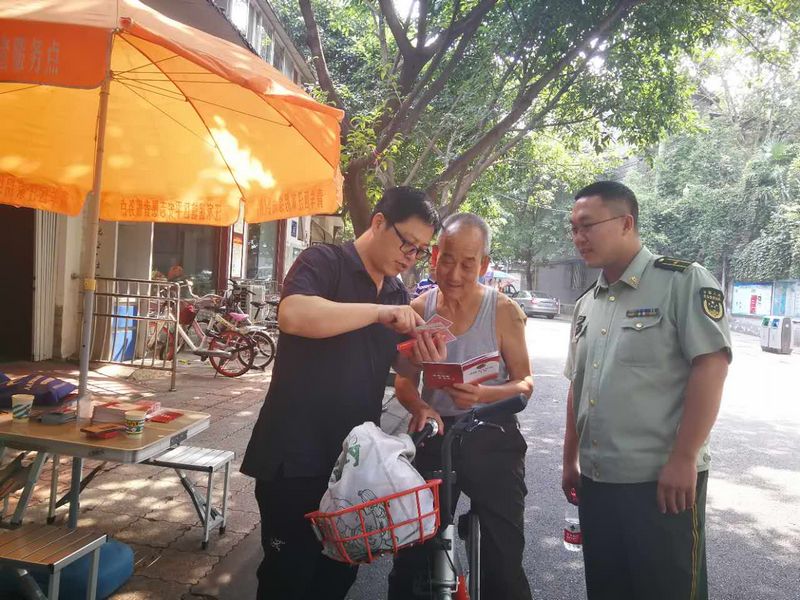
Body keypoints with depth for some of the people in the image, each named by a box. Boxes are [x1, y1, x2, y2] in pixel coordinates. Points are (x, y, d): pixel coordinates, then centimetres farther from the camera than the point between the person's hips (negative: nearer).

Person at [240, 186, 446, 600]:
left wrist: (426, 359, -7)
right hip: (296, 454, -6)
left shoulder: (397, 292, 10)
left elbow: (400, 361, 16)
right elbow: (292, 315, -31)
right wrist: (378, 312, -29)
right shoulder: (323, 262, -11)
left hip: (355, 457, 7)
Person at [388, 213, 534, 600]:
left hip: (491, 438, -2)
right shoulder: (419, 309, -2)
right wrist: (419, 407, -20)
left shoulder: (503, 311, -9)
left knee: (503, 560, 5)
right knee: (412, 554, 14)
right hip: (434, 435, 3)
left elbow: (524, 383, -6)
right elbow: (404, 381, 2)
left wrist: (482, 396, -26)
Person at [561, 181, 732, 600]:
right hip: (595, 480, 7)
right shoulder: (586, 303, 12)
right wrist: (570, 460, 16)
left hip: (662, 481, -6)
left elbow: (711, 366, -15)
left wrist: (683, 459, -18)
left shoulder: (683, 280, -8)